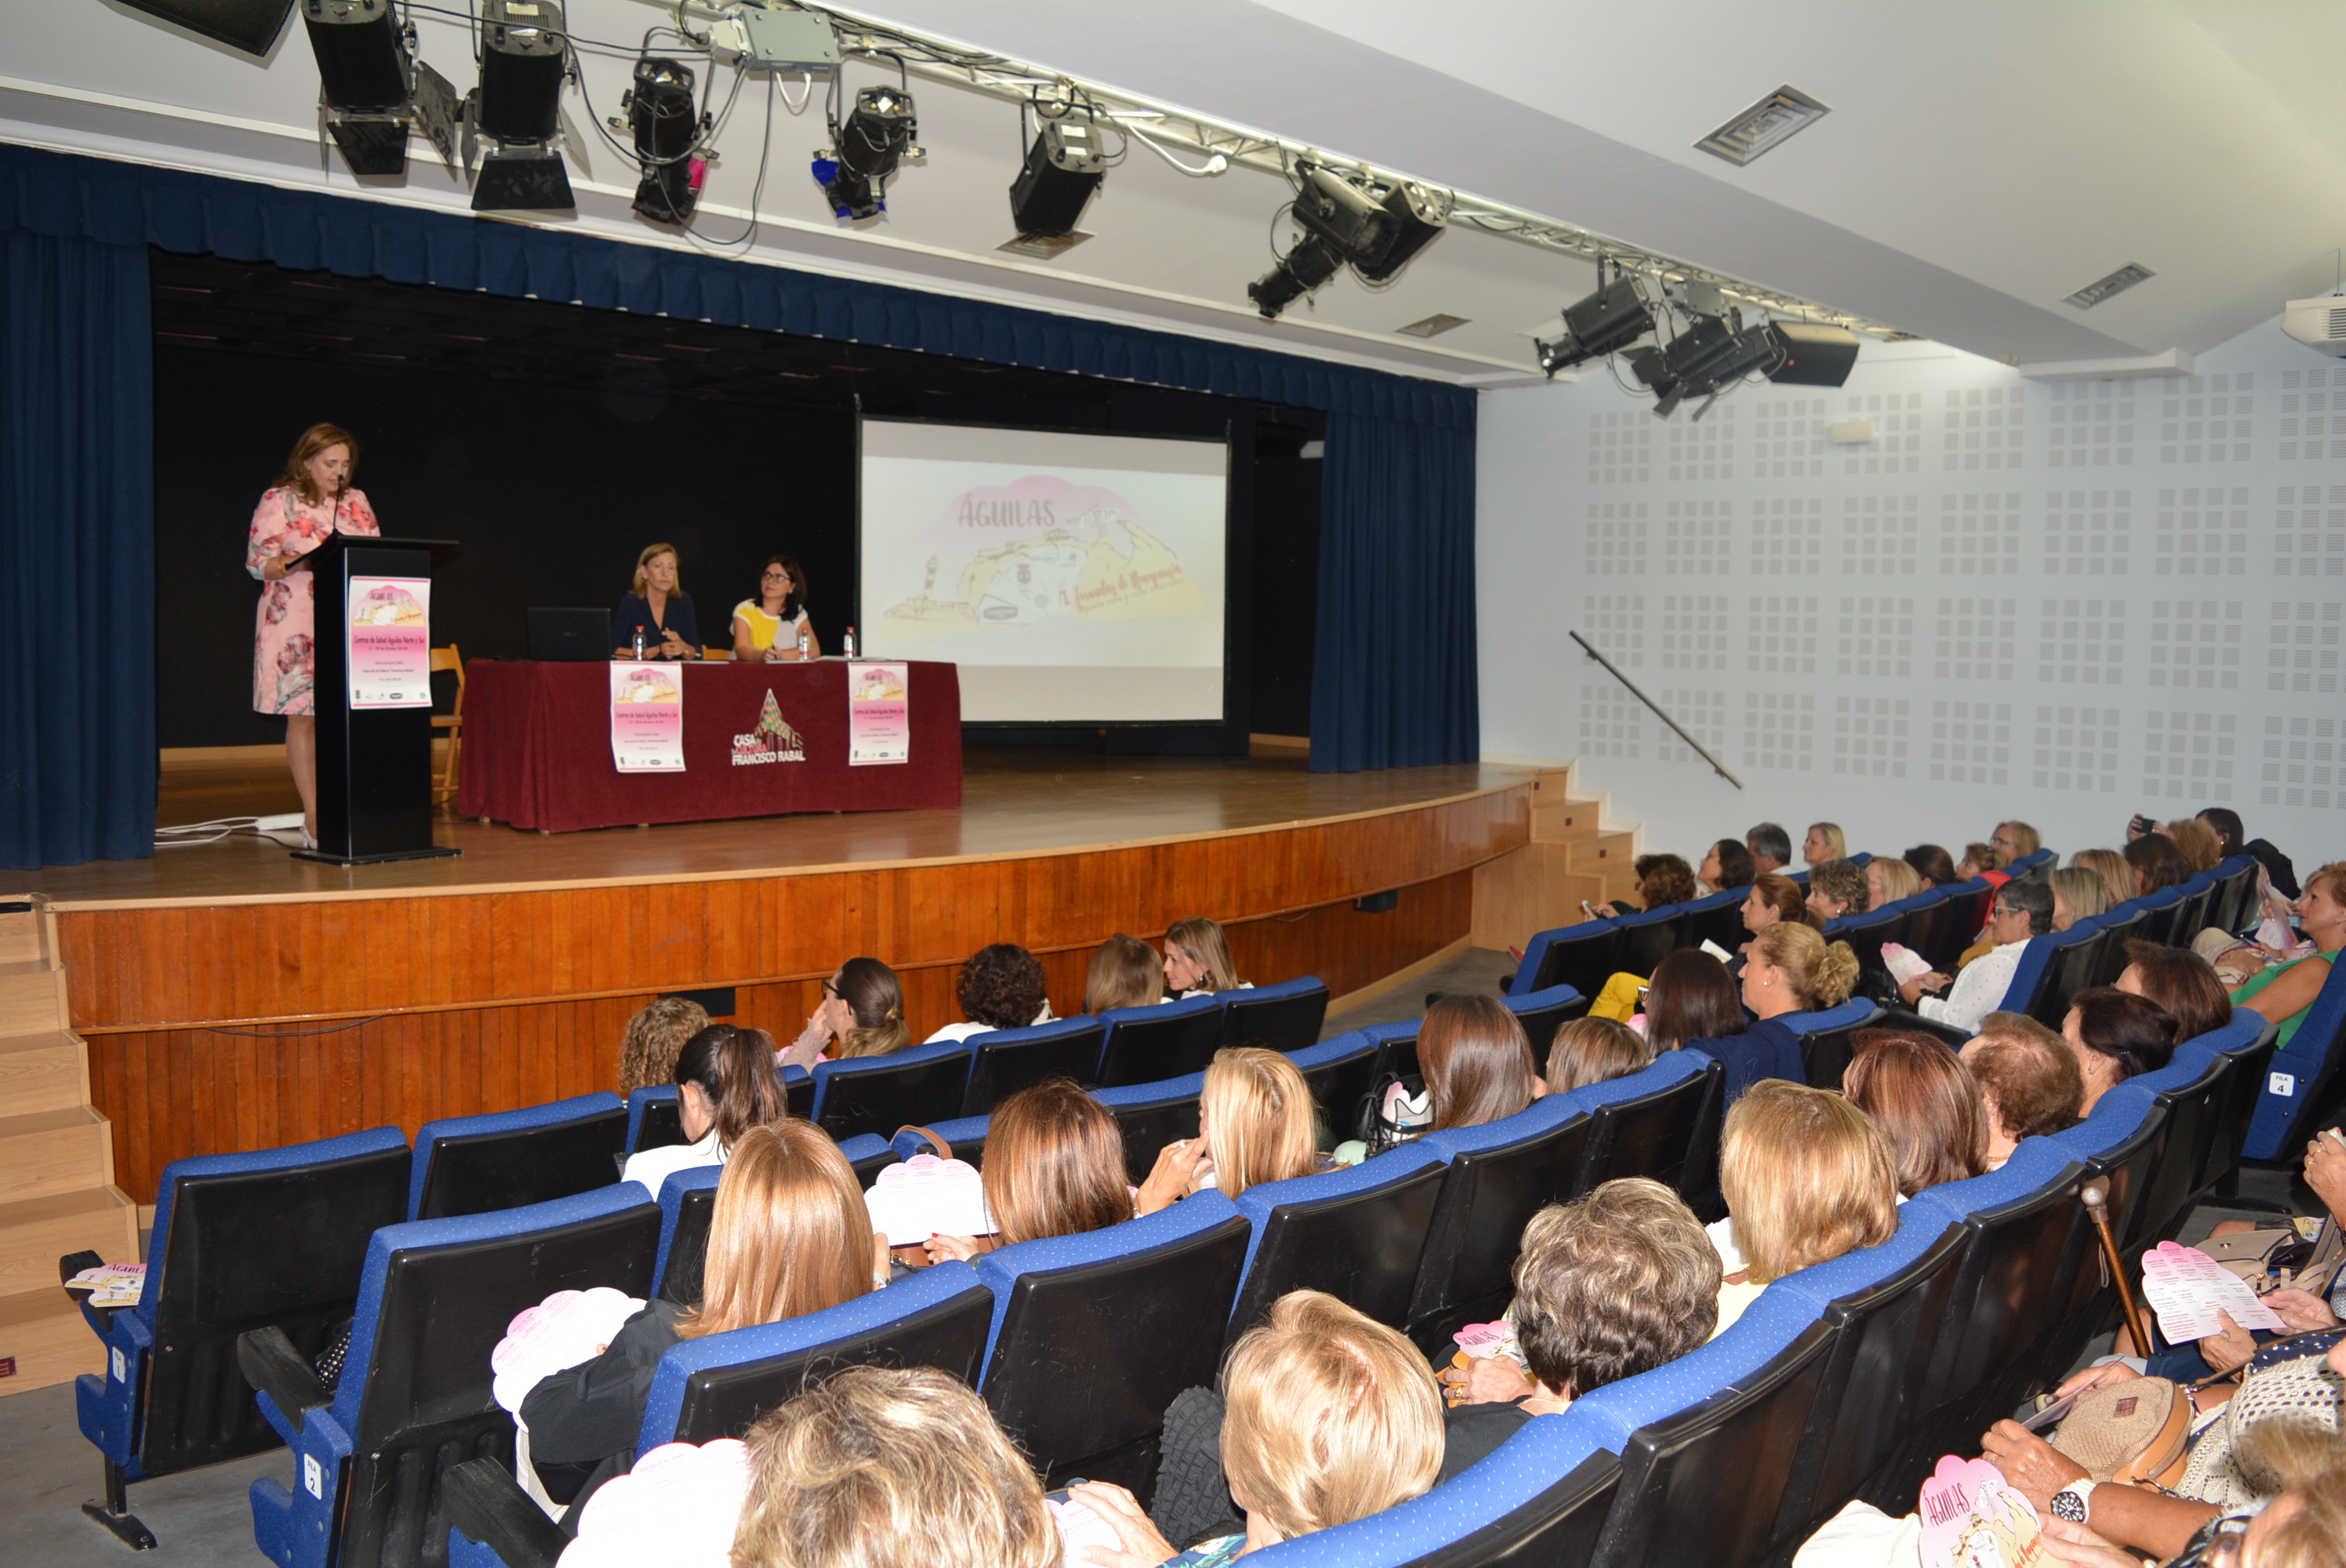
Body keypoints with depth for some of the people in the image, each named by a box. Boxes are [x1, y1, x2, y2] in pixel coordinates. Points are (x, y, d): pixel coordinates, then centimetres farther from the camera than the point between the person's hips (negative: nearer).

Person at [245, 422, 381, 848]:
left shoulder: (356, 502, 15)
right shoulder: (279, 501, 1)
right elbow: (258, 562, -5)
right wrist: (306, 562, -21)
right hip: (297, 624, -4)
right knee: (302, 715, -2)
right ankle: (313, 819, 3)